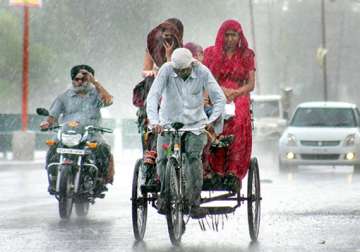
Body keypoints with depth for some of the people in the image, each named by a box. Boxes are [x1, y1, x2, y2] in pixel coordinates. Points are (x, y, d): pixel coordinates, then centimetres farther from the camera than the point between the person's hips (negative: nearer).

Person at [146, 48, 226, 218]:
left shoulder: (202, 72, -13)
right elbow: (153, 95, -22)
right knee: (162, 160, -12)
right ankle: (165, 193, 18)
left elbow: (219, 98, -15)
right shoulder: (166, 70, -14)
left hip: (195, 124, -1)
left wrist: (211, 120, -31)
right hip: (169, 122, 1)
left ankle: (194, 203, -17)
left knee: (193, 157, -21)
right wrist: (154, 120, -37)